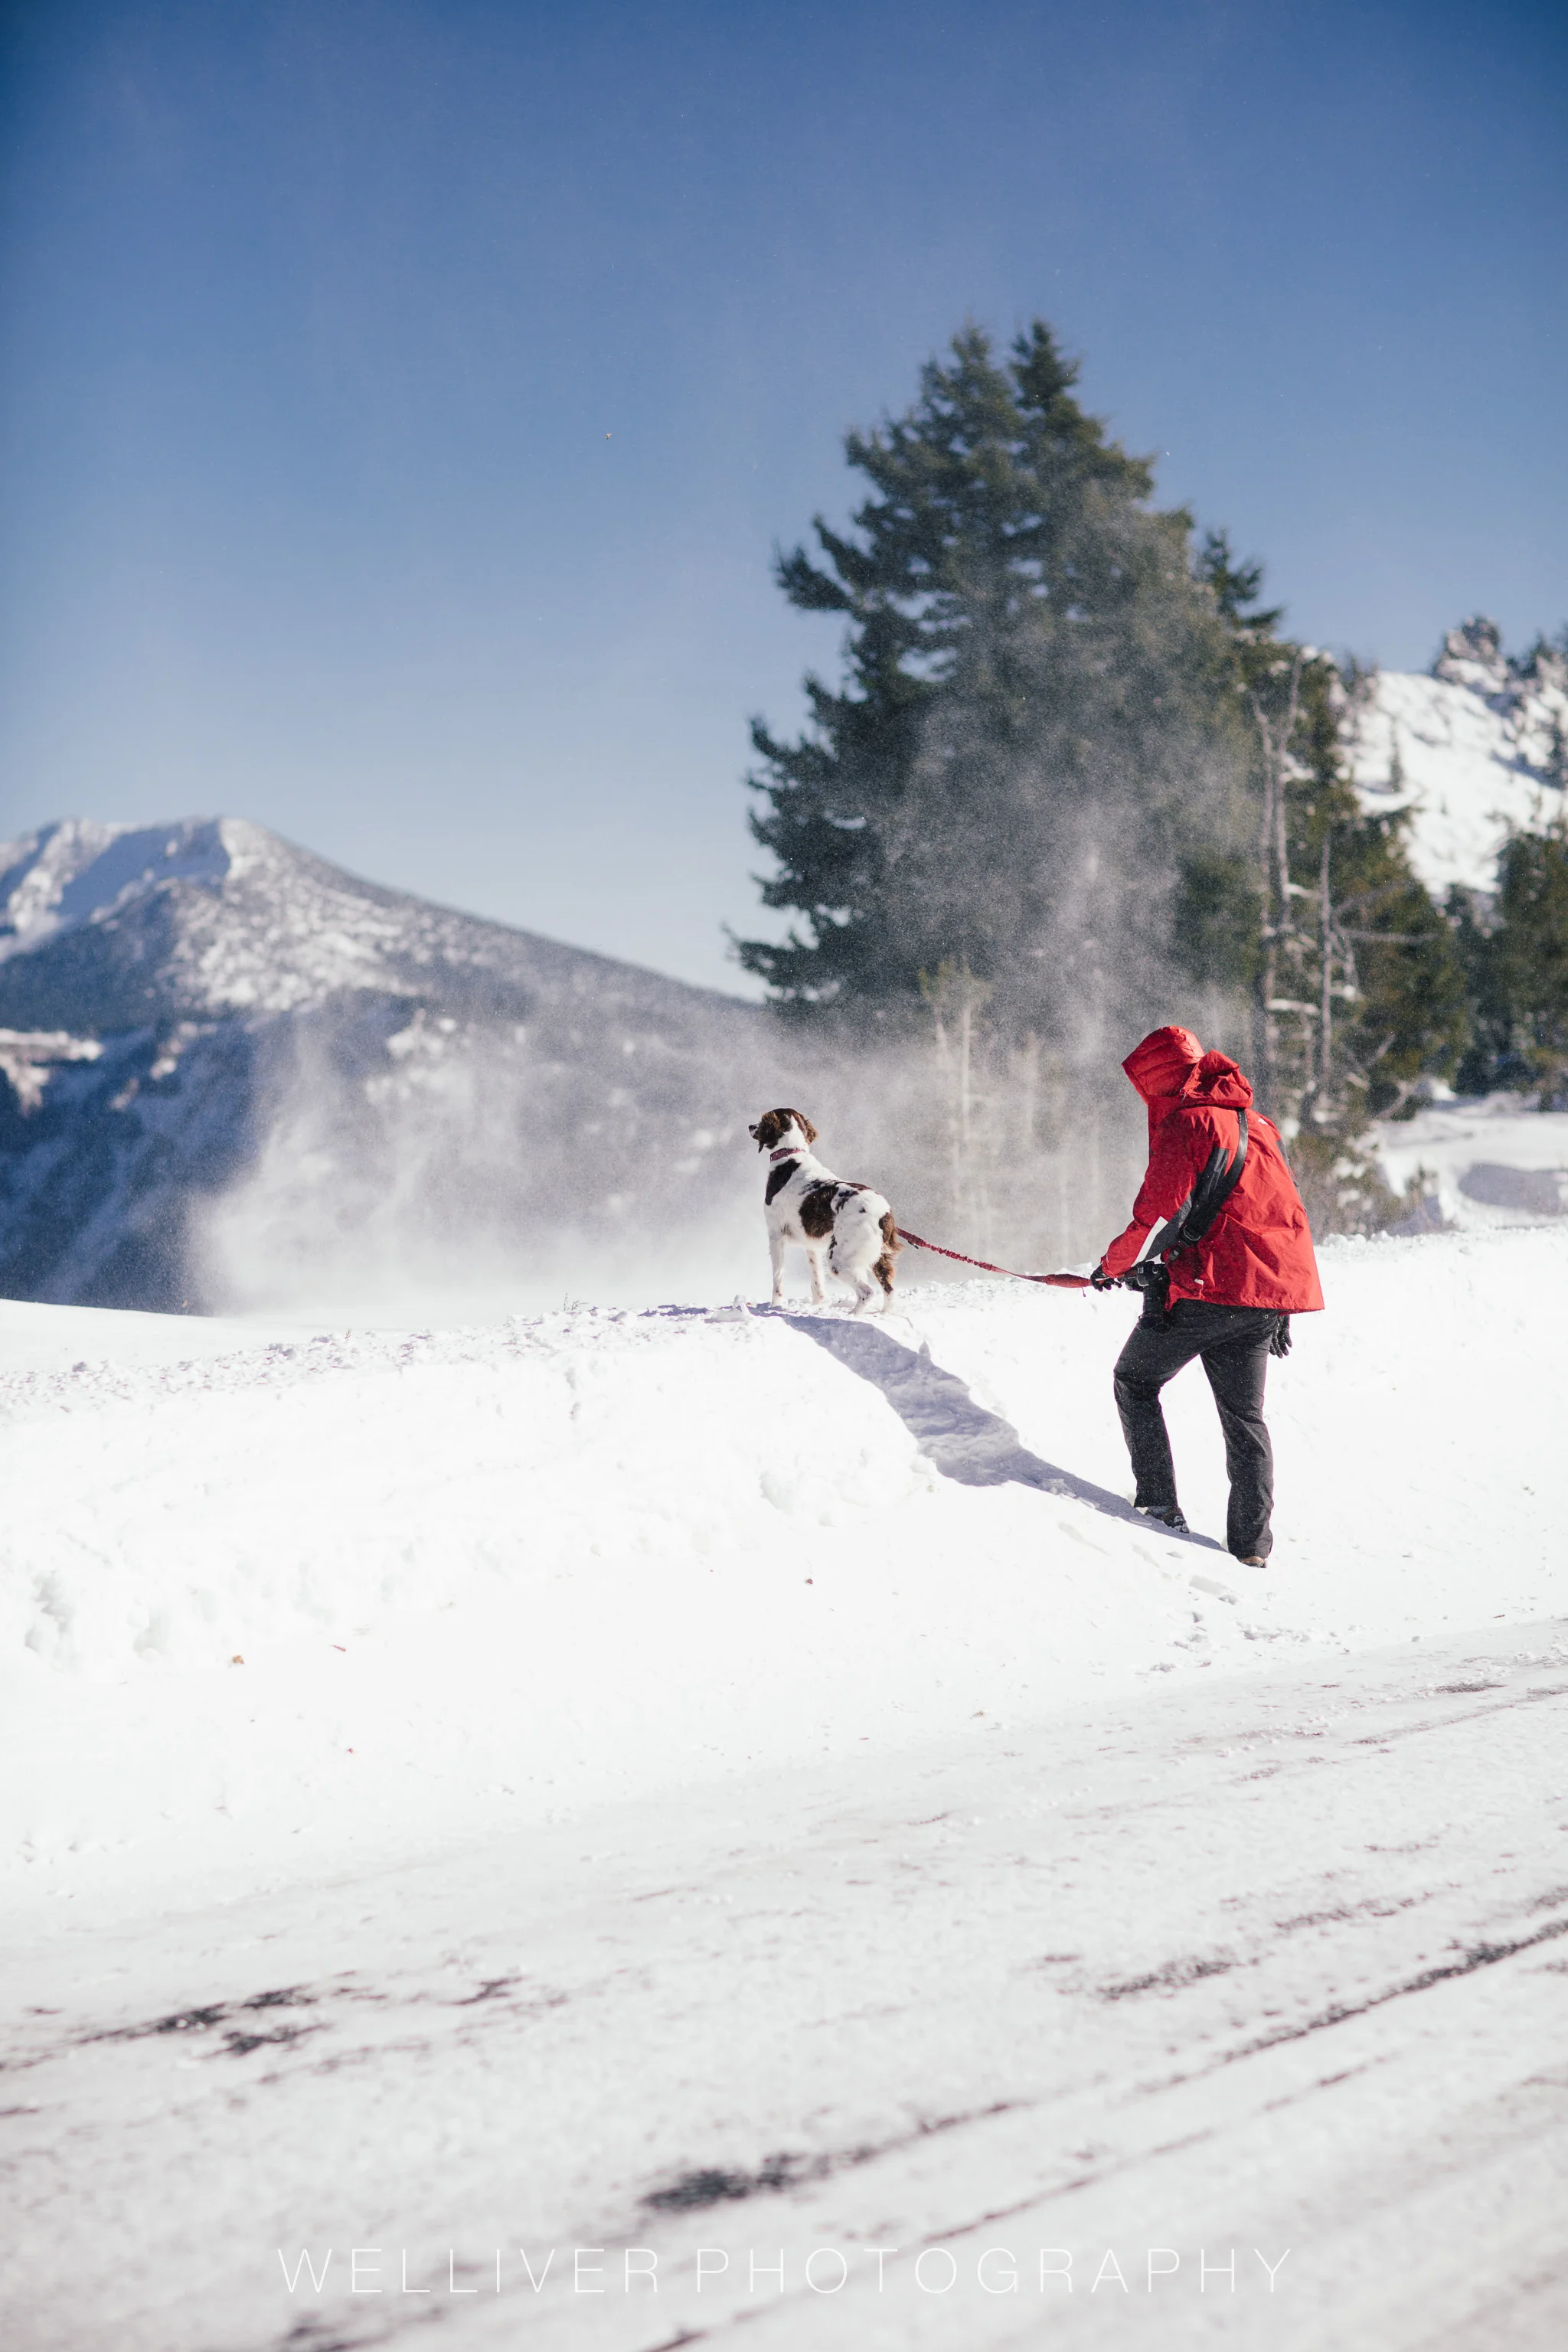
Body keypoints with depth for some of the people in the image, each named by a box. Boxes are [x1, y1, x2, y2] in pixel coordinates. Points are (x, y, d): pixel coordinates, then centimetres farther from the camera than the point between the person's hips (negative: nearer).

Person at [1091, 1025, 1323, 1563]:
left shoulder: (1187, 1121, -8)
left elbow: (1160, 1211, -14)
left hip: (1210, 1288, -8)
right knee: (1244, 1414, 13)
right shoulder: (1255, 1121, 19)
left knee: (1135, 1380, 12)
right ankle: (1251, 1542, 9)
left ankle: (1159, 1504, 5)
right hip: (1273, 1292, 8)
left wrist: (1115, 1265, 2)